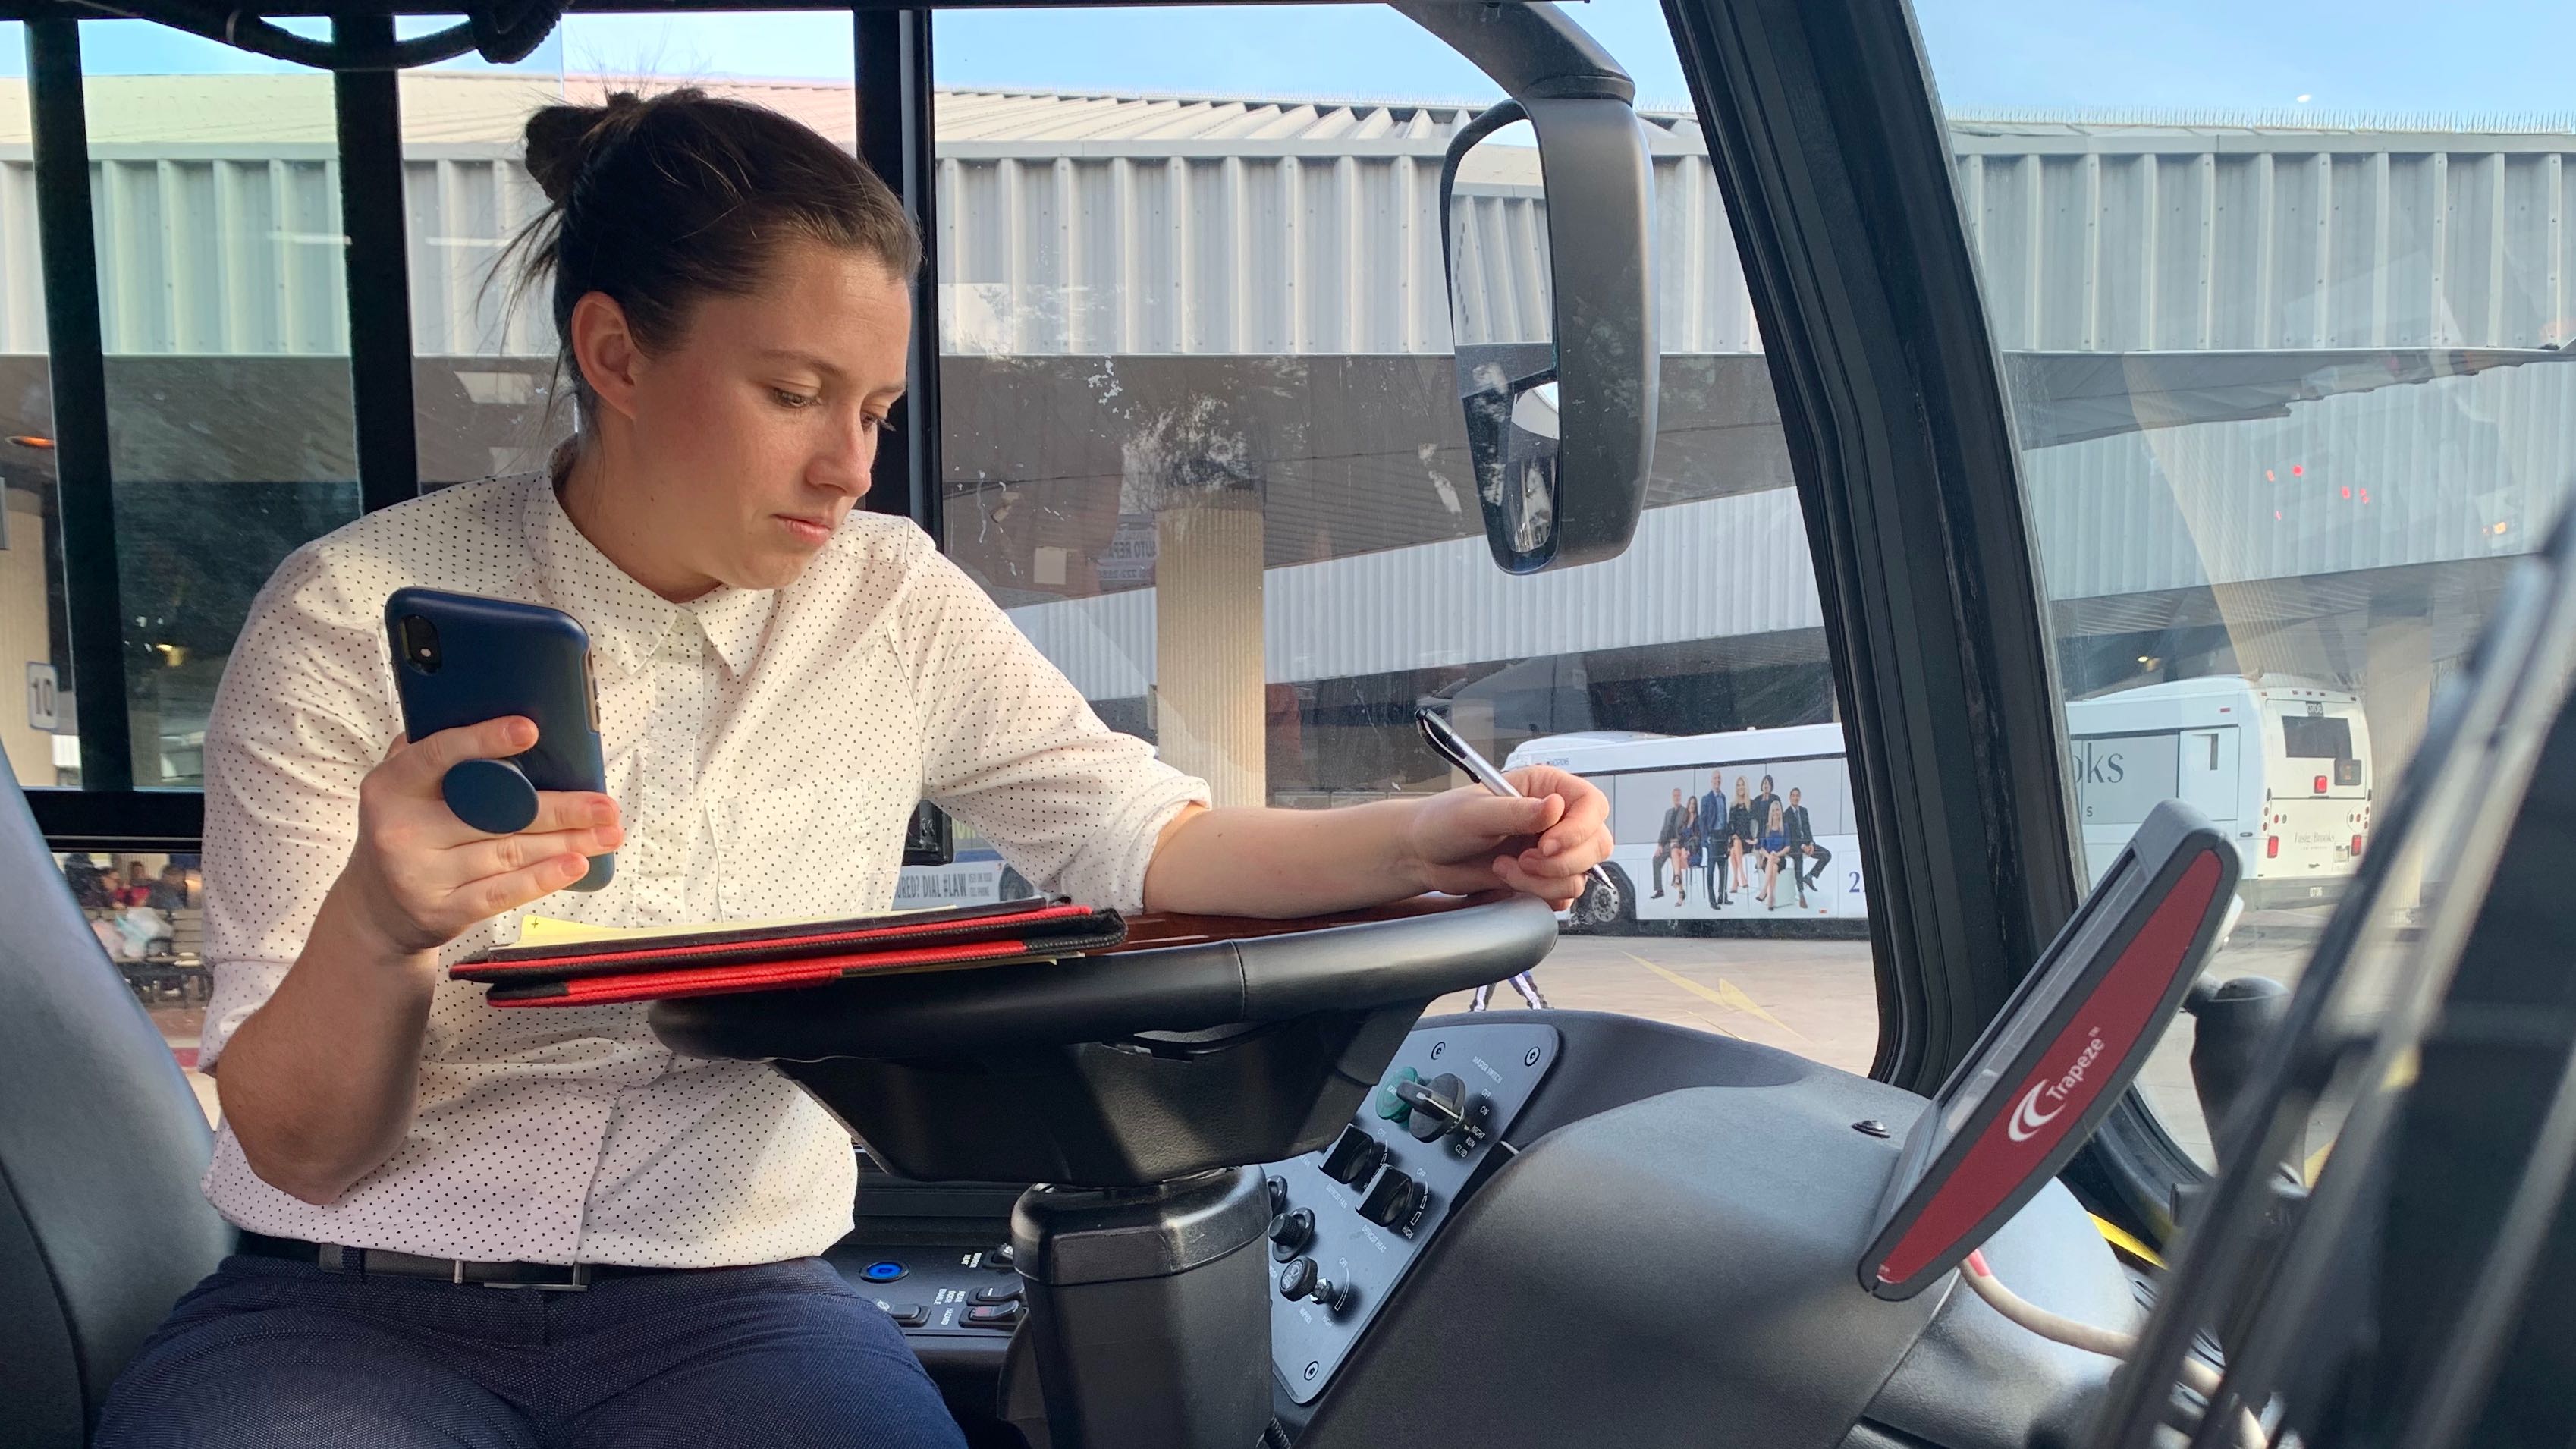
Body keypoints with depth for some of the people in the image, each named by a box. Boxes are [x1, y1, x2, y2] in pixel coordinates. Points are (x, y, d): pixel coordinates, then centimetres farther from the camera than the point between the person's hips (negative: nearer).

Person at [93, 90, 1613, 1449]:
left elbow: (1139, 835, 2)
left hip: (732, 1300, 2)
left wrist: (1418, 837, -15)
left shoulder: (891, 605, 0)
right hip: (355, 1300, -1)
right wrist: (375, 931, -28)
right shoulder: (354, 613, -7)